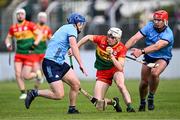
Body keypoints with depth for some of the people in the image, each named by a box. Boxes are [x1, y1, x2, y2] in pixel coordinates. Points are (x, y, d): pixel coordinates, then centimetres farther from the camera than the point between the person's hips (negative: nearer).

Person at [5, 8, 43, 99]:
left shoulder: (30, 25, -8)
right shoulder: (13, 28, 5)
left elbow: (39, 34, -7)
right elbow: (8, 38, 17)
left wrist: (35, 44, -21)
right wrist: (8, 45, -4)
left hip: (29, 54, -4)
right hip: (18, 54, 4)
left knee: (25, 76, -8)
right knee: (18, 74, -8)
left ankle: (37, 75, 24)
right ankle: (23, 93, 7)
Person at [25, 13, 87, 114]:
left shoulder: (65, 28, 21)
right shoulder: (71, 29, -8)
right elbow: (74, 46, -22)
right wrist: (81, 64, -26)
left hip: (60, 63, 10)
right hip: (51, 64, -10)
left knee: (76, 84, 2)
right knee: (59, 95, -14)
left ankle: (72, 108, 13)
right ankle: (34, 93, 0)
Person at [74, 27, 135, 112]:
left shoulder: (121, 48, -19)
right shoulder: (102, 39, -15)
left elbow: (120, 67, -27)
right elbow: (88, 37, 2)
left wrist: (111, 55, -37)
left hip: (115, 69, -2)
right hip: (102, 72, 2)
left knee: (120, 84, -38)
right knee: (98, 102, -10)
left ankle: (129, 107, -32)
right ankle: (114, 102, 20)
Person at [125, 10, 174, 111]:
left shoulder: (168, 34, -26)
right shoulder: (150, 26, -13)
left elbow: (156, 46, -42)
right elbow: (135, 38, -21)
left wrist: (141, 51, -57)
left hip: (162, 58, -4)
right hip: (148, 57, 4)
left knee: (154, 73, -33)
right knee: (144, 82, 1)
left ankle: (151, 98, -12)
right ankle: (142, 103, 28)